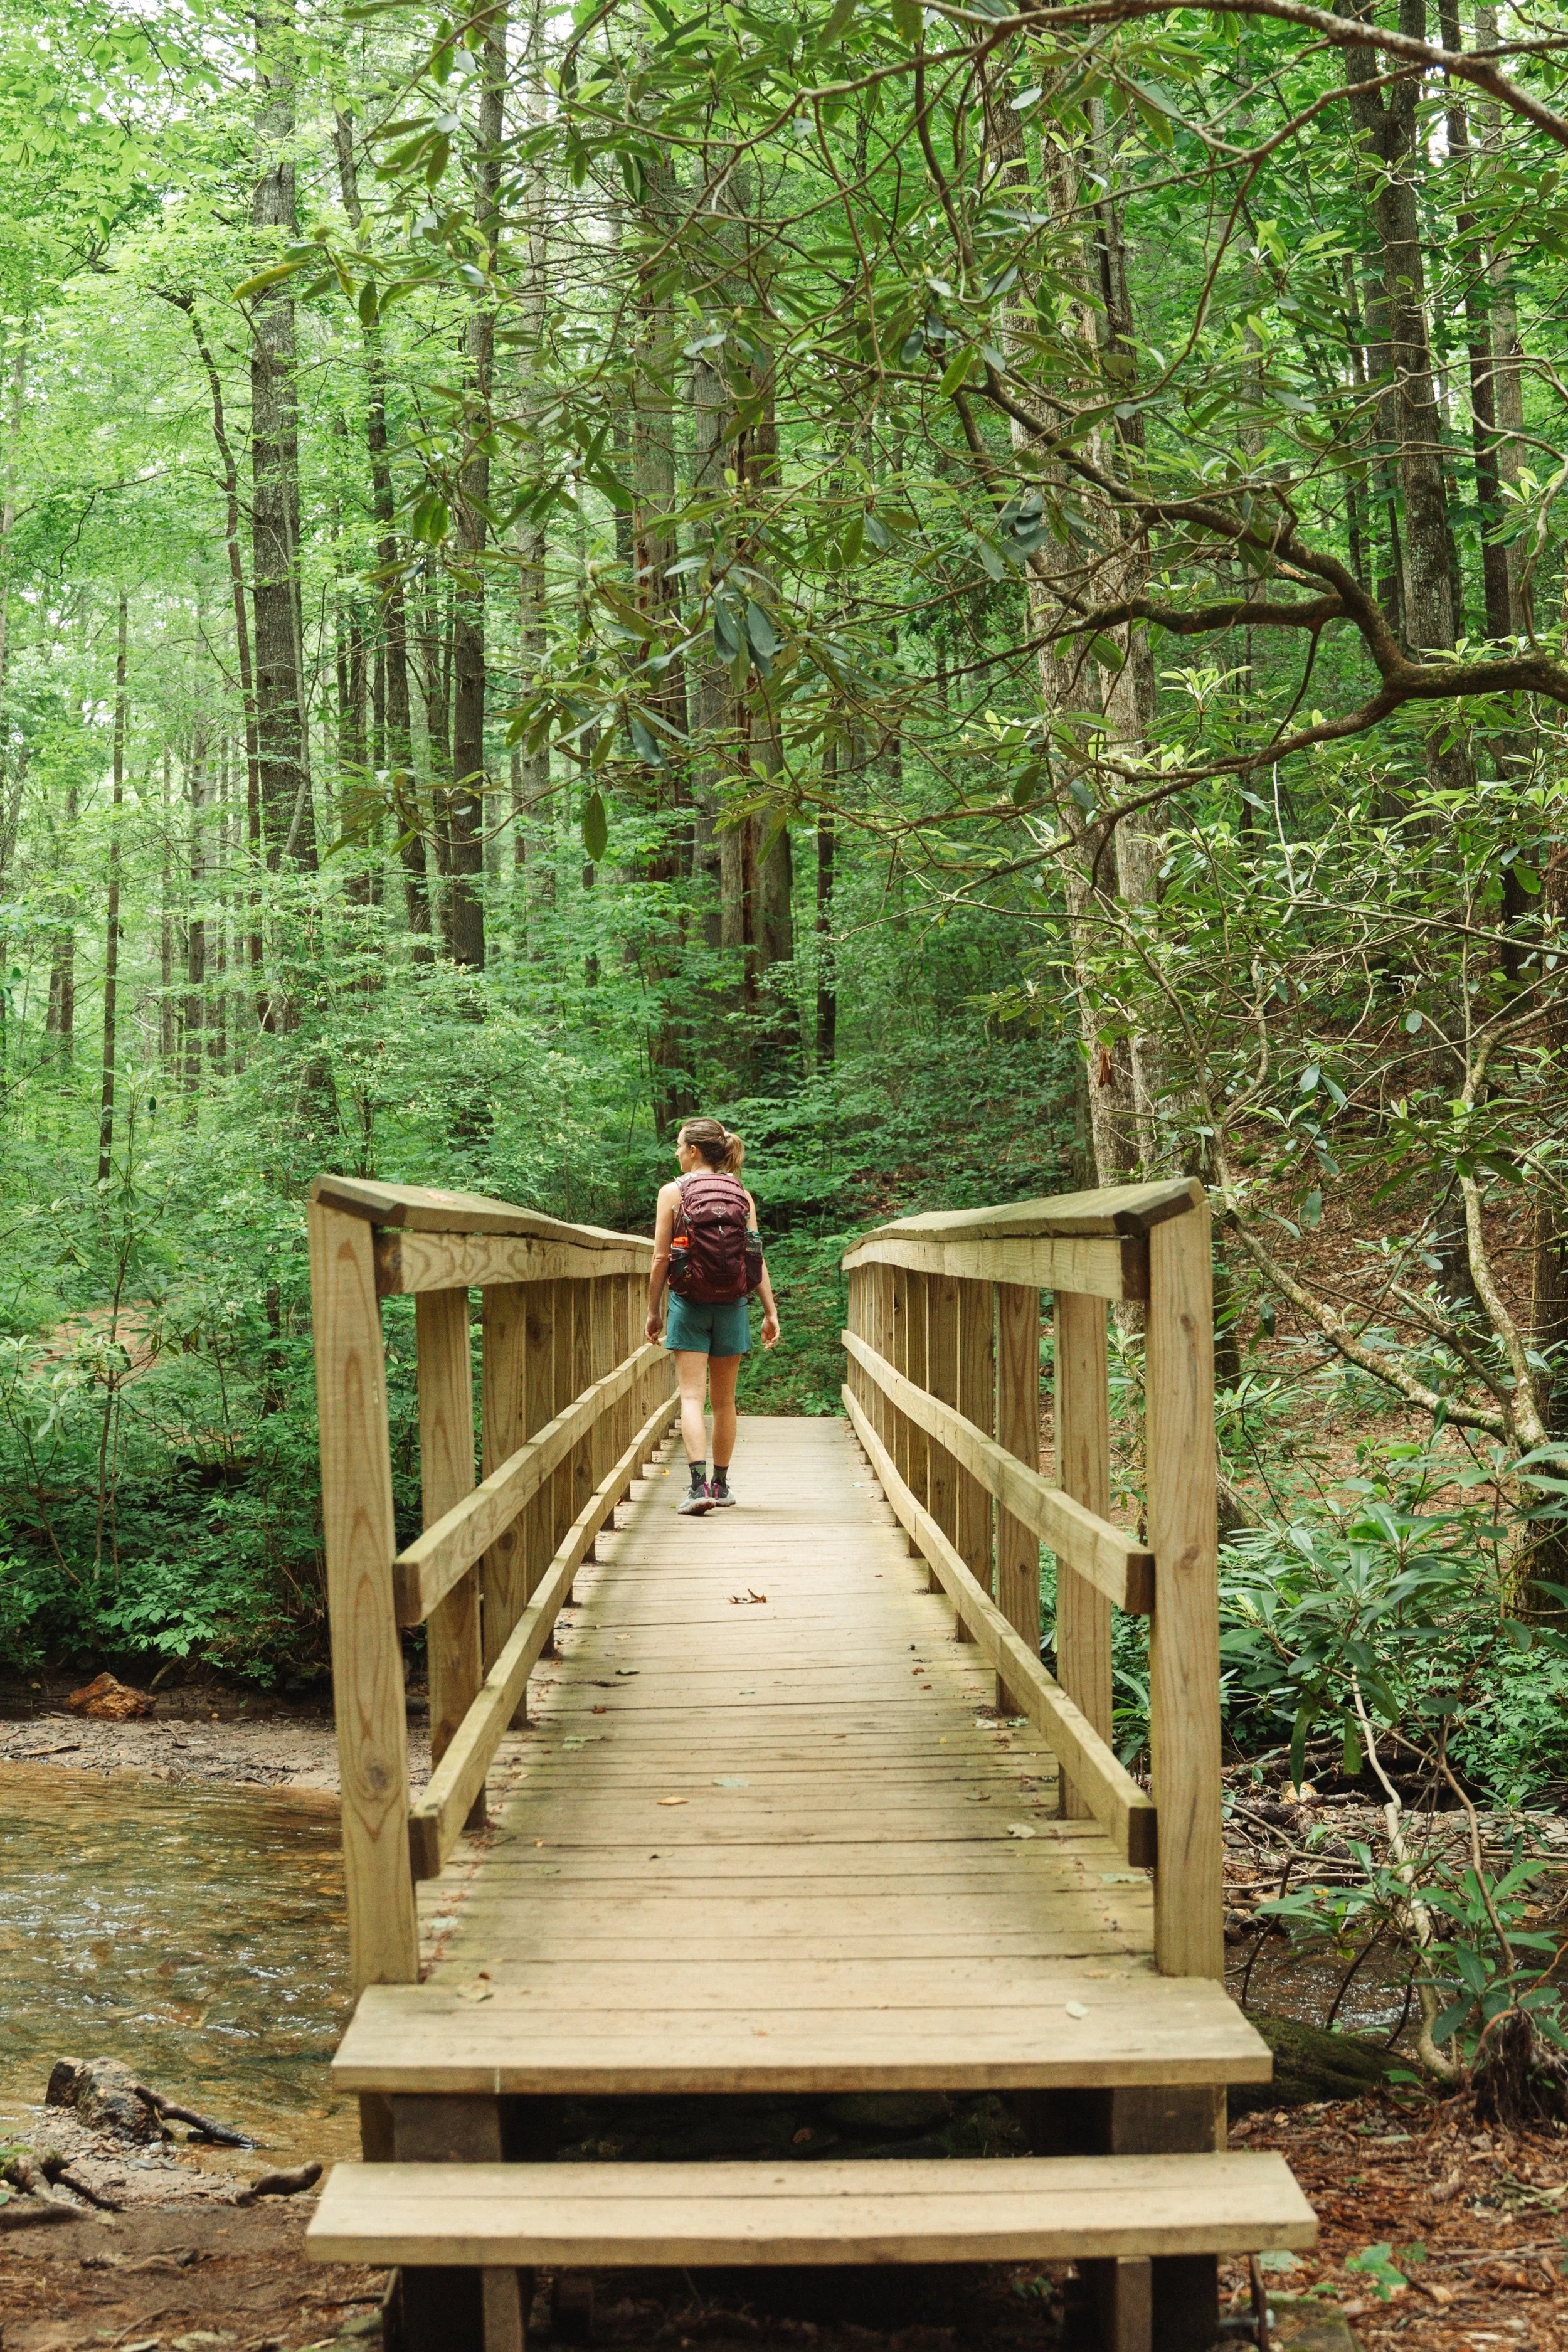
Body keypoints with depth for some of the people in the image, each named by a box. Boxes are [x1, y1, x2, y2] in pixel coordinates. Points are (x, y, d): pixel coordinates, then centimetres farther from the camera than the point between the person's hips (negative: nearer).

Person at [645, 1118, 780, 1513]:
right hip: (731, 1303, 3)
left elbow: (660, 1258, -5)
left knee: (692, 1395, -6)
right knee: (724, 1400, 13)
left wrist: (653, 1311, 4)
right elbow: (756, 1257, 2)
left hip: (688, 1302, -3)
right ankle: (721, 1485, 21)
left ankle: (698, 1484, -20)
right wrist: (770, 1312, 4)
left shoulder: (672, 1192, -4)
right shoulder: (742, 1195, 4)